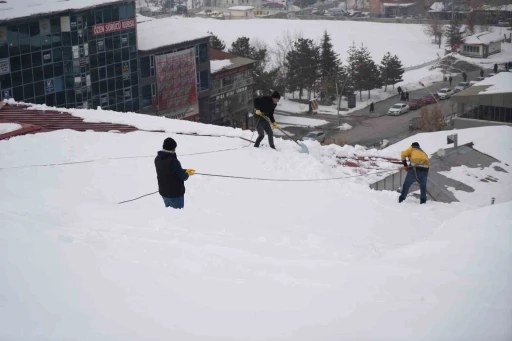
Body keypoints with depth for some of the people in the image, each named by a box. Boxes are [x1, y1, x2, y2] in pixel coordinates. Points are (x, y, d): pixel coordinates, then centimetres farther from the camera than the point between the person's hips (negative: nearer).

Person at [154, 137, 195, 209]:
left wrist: (185, 171, 10)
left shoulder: (158, 159, -3)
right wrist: (187, 174, 5)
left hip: (163, 191, 8)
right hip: (175, 193, -7)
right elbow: (183, 177, -19)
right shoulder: (173, 161, -29)